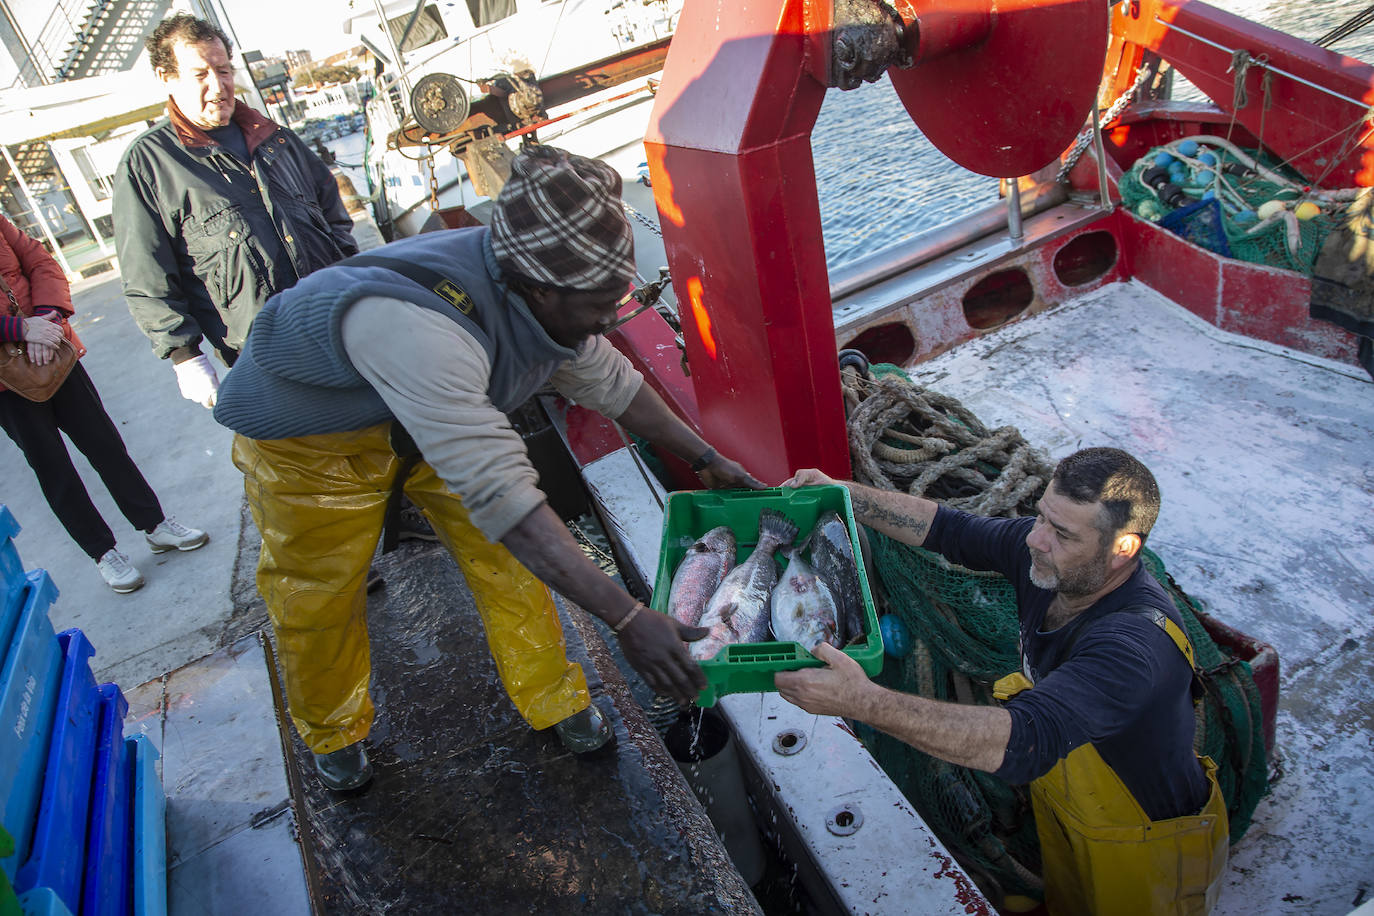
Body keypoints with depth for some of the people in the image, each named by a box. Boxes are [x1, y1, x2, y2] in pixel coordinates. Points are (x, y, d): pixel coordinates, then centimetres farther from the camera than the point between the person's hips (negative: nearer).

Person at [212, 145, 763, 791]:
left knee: (505, 557, 1)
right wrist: (626, 618, -46)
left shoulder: (547, 295, -21)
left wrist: (707, 459, 2)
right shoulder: (418, 325, -46)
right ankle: (333, 731, 37)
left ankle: (553, 701, 22)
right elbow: (499, 495, -48)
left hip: (437, 415, 6)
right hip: (310, 440, -5)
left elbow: (608, 381, -2)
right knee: (317, 600, 8)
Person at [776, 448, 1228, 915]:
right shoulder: (1049, 560, -19)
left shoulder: (1139, 642, -42)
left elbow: (1025, 744, -53)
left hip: (1145, 852, -6)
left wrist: (864, 701, -58)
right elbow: (951, 529, -5)